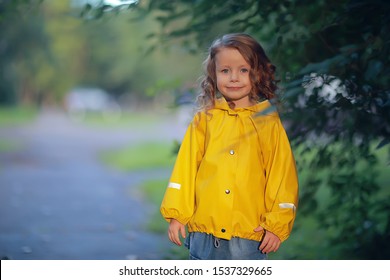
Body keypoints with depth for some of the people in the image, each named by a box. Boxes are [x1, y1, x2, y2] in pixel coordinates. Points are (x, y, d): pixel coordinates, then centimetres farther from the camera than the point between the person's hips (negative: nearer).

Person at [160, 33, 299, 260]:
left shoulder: (269, 124, 1)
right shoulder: (204, 120, 4)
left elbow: (282, 176, 1)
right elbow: (186, 166, 5)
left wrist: (276, 225, -3)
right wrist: (177, 214, 2)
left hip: (249, 235, -1)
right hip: (204, 233, 2)